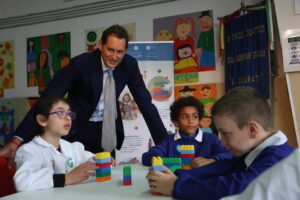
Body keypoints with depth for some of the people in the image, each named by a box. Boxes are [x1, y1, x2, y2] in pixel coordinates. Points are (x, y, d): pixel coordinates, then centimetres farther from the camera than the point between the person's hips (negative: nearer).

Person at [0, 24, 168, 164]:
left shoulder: (130, 65, -11)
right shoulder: (80, 63, -22)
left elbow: (145, 102, -7)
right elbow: (48, 98, -24)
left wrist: (165, 143, -12)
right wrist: (17, 139, -31)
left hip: (108, 129, 3)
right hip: (79, 128, -3)